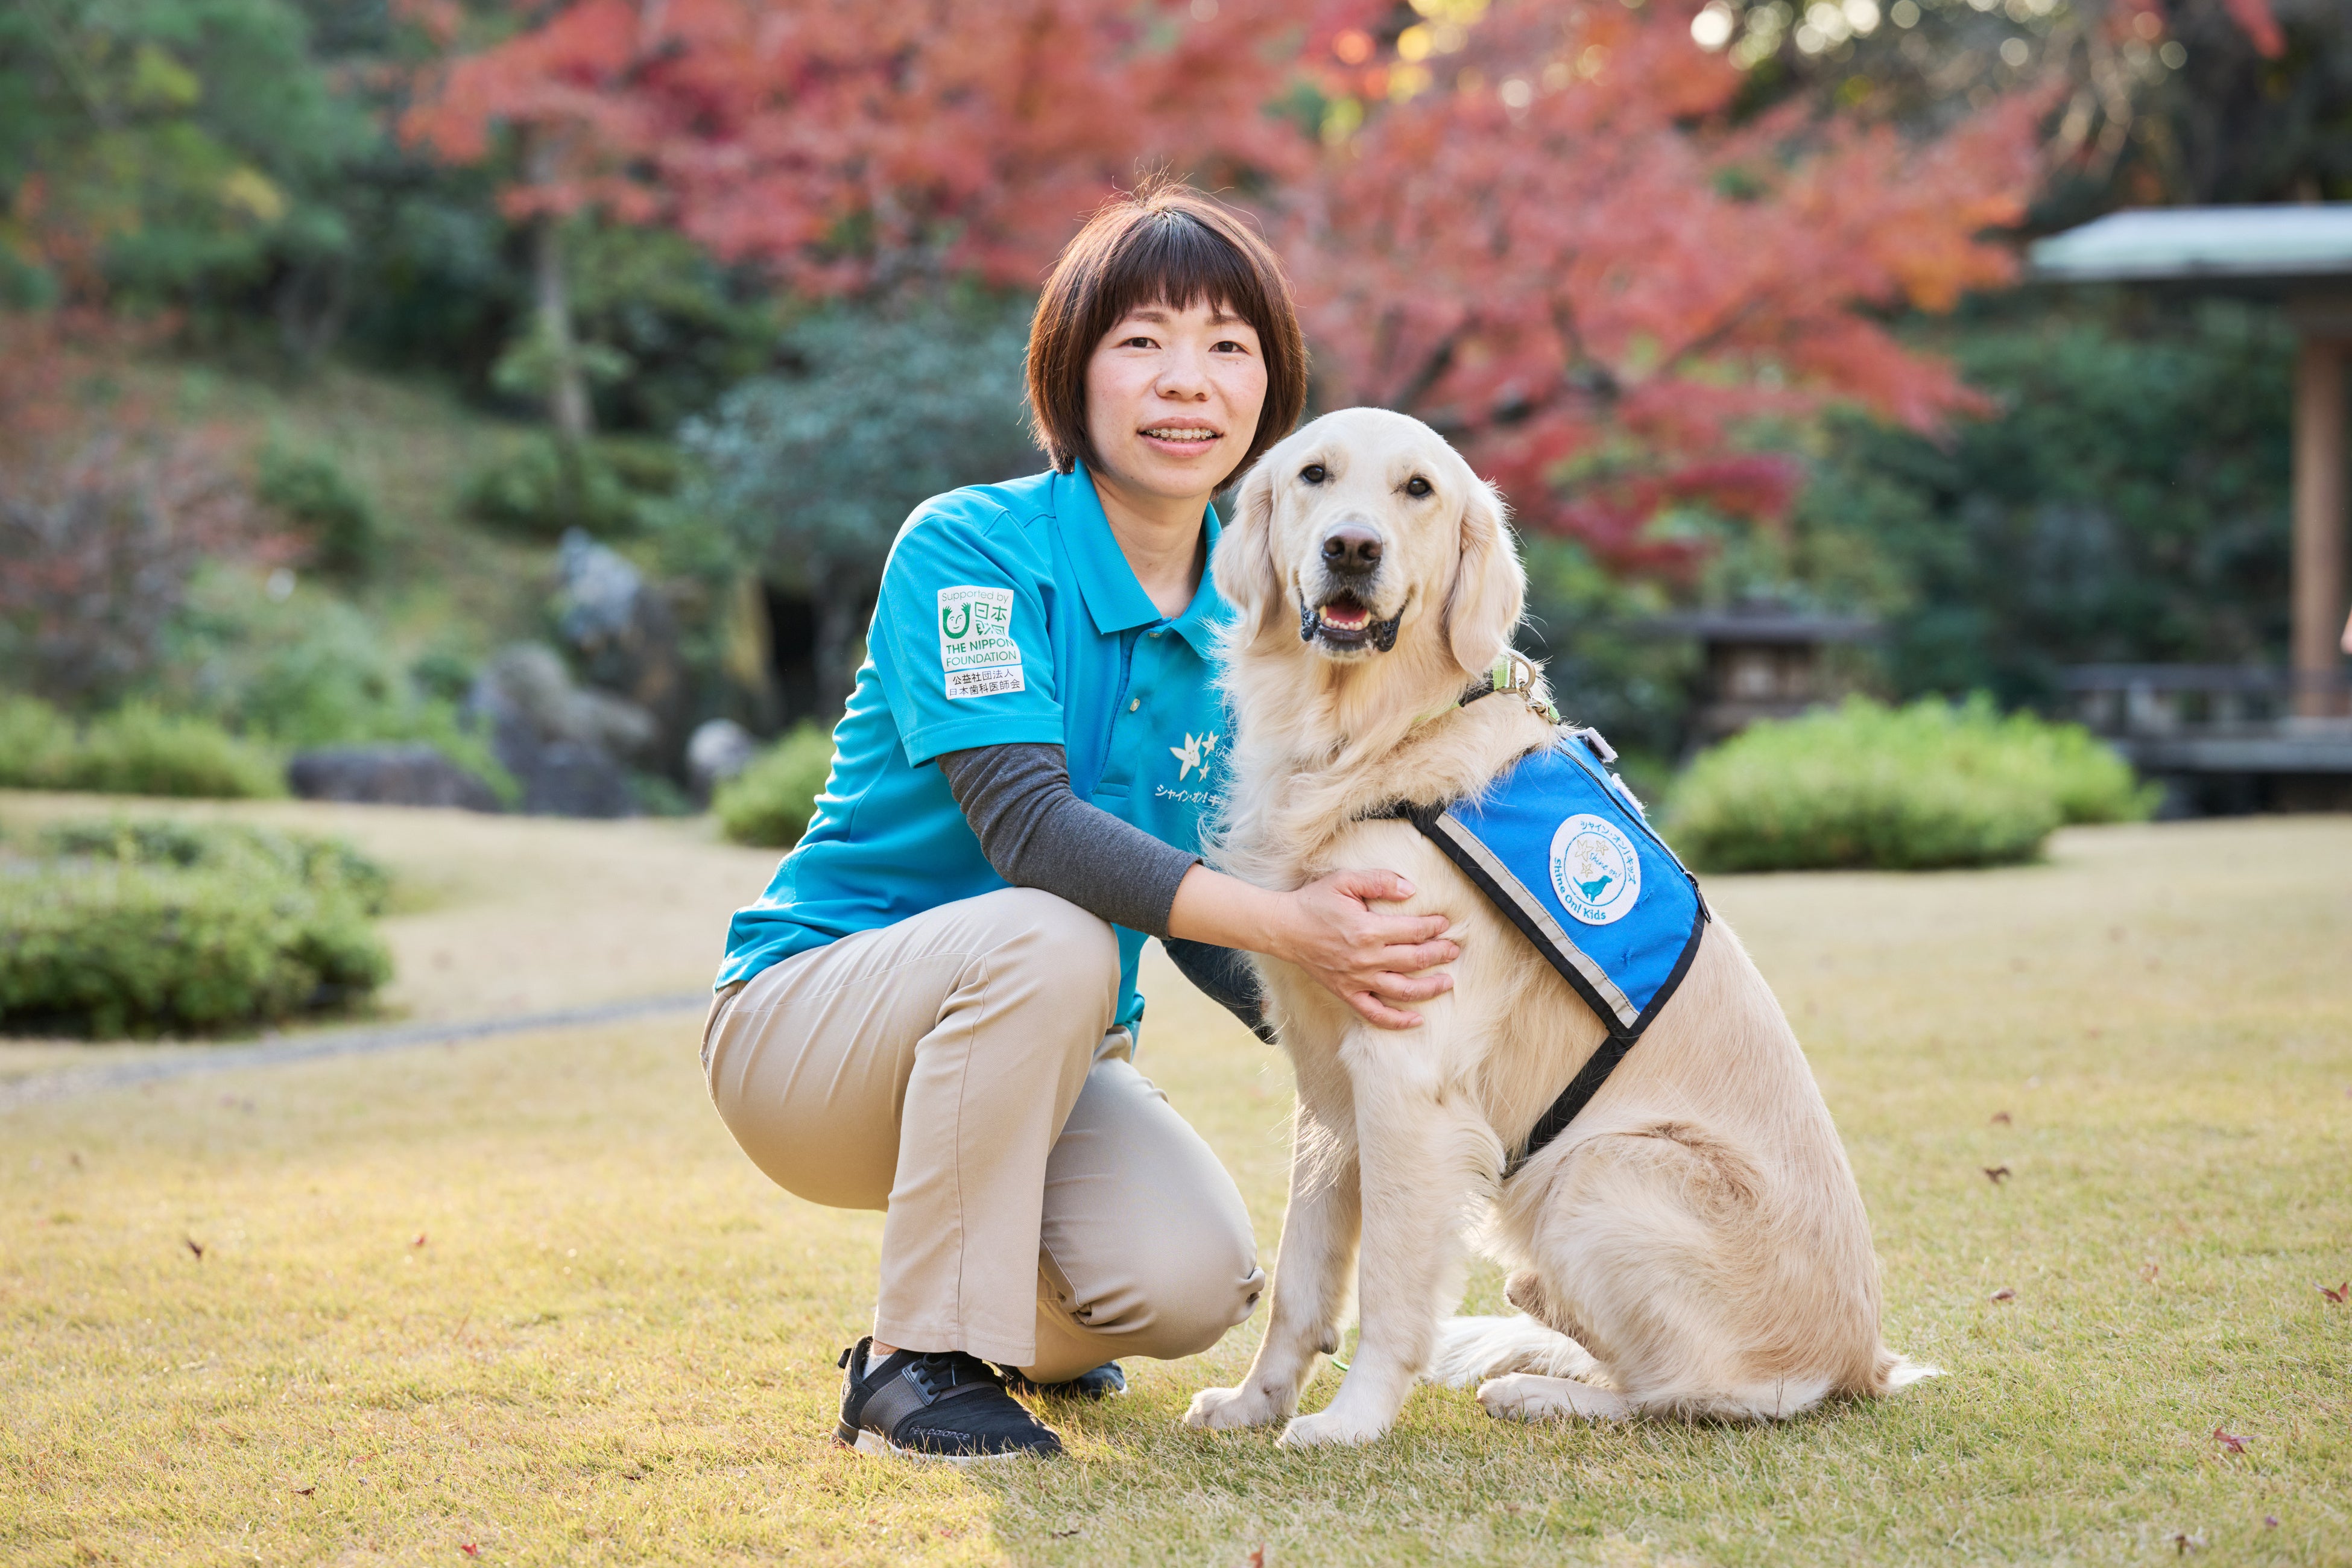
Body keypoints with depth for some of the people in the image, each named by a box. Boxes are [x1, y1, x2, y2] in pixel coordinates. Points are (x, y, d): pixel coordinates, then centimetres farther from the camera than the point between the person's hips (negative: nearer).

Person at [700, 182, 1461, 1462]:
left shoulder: (1243, 622, 1)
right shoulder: (968, 549, -17)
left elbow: (1200, 910, 5)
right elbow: (1025, 822, -30)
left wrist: (1350, 999, -12)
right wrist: (1282, 922, -38)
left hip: (1040, 1051, 5)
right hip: (812, 1005, -5)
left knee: (1190, 1284, -22)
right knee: (1049, 938, -36)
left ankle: (1015, 1322, 16)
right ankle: (915, 1360, -20)